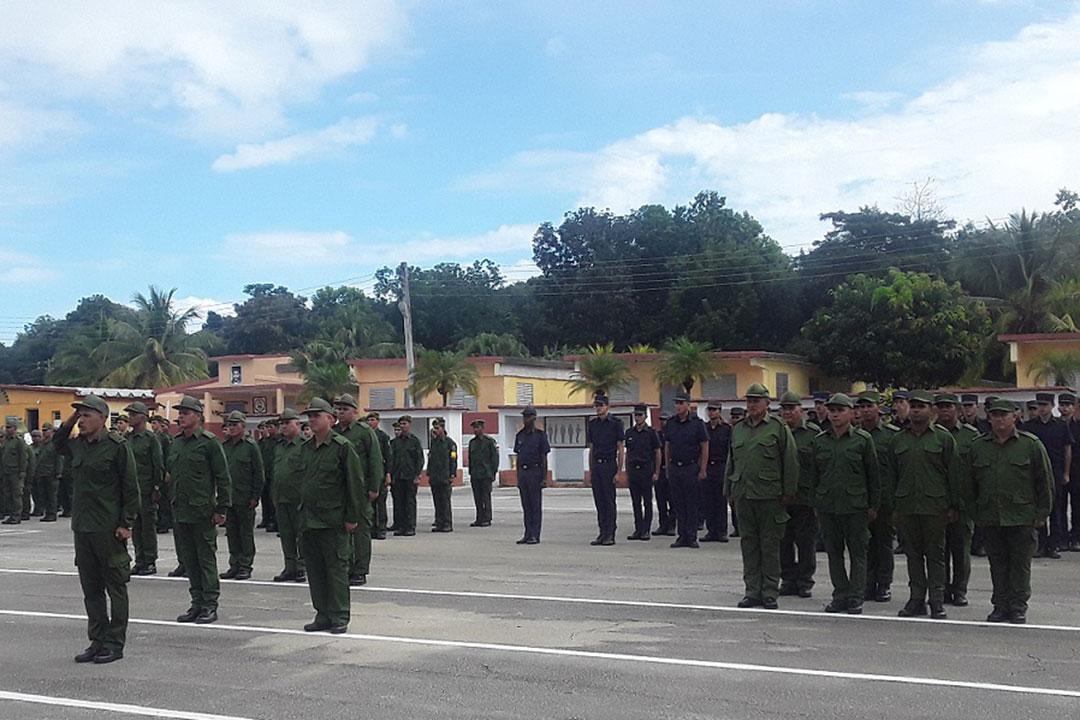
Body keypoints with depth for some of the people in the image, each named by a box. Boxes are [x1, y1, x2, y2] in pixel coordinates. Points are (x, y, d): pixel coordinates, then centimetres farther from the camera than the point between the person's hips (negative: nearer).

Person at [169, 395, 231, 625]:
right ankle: (197, 603, 20)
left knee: (206, 559, -1)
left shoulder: (209, 442, -8)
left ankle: (210, 606, 6)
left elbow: (223, 478, -9)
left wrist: (221, 509, -13)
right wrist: (171, 504, 15)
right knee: (188, 560, 11)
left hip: (202, 513, -7)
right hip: (180, 512, 7)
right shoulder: (176, 443, 12)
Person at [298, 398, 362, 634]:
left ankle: (339, 617, 7)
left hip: (333, 521, -7)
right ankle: (323, 615, 20)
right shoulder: (305, 448, 13)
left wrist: (352, 517, -11)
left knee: (336, 568, -1)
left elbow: (355, 484, -9)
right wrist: (302, 513, 15)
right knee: (315, 569, 10)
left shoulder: (342, 447, -8)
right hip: (308, 521, 7)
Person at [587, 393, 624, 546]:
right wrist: (590, 471, 12)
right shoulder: (592, 424, 12)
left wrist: (619, 471, -10)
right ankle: (602, 533, 11)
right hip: (596, 466, 5)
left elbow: (621, 449, -4)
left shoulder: (616, 423, -3)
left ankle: (610, 535, 1)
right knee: (599, 501, 6)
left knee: (609, 500, -4)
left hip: (609, 465, -5)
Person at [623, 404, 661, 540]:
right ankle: (638, 530, 11)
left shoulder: (651, 433, -3)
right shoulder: (629, 433, 10)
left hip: (646, 470, -4)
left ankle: (646, 530, 4)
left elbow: (657, 453, -1)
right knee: (636, 502, 6)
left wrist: (656, 473, -7)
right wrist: (627, 473, 11)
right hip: (633, 471, 4)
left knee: (647, 502, 0)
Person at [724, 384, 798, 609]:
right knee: (748, 544, 8)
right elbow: (731, 462, 20)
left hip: (769, 495, -5)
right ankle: (752, 591, 15)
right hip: (743, 495, 5)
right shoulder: (737, 430, 14)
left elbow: (791, 462, -2)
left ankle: (770, 593, 10)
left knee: (770, 544, 2)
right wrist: (729, 490, 15)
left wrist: (788, 493, -6)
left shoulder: (779, 428, -1)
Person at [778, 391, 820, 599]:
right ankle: (788, 580, 18)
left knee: (806, 542, 3)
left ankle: (805, 582, 13)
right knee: (784, 541, 7)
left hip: (806, 498, -3)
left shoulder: (814, 433, 0)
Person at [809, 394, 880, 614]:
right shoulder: (819, 441, 7)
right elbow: (814, 474, 13)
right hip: (827, 505, 3)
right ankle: (840, 595, 17)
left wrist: (874, 505, -1)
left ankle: (855, 598, 9)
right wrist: (815, 503, 10)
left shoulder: (863, 439, -2)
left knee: (857, 552, 2)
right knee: (834, 552, 8)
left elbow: (873, 475, 1)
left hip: (855, 505, -3)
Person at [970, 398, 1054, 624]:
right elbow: (971, 482, 13)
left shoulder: (1031, 444, 1)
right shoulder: (977, 446, 8)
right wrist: (974, 512, 9)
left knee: (1020, 564, 2)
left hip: (1021, 517, -3)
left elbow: (1045, 481, 3)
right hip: (990, 518, 3)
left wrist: (1042, 512, -1)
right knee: (997, 564, 8)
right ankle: (1001, 607, 16)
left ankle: (1018, 608, 10)